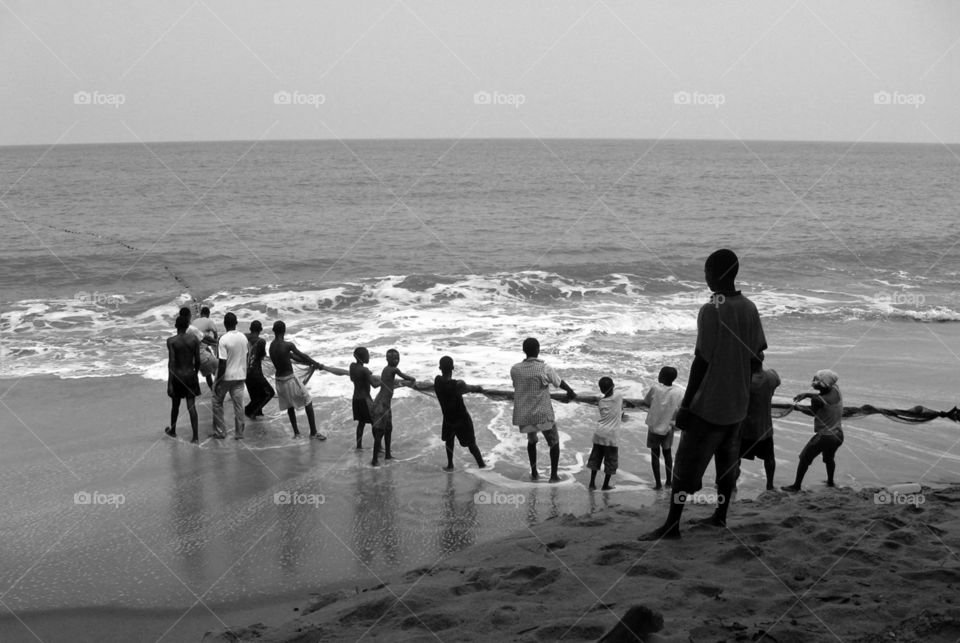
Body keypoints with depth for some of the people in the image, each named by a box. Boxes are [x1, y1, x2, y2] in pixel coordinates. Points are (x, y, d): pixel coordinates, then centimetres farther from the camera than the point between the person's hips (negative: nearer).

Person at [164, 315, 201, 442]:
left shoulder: (171, 341, -12)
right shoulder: (194, 340, -5)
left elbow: (171, 362, -15)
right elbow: (197, 361, -1)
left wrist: (170, 383, -13)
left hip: (177, 376, -1)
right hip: (190, 376, 1)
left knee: (175, 404, 18)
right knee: (191, 406, 1)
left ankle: (172, 431, 38)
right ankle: (195, 436, -6)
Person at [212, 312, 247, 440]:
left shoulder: (224, 339, -19)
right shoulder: (243, 338, 0)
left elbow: (222, 363, -19)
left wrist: (218, 380, -11)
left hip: (226, 376, -5)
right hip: (240, 375, 5)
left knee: (217, 403, 12)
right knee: (238, 404, 9)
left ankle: (220, 432, 14)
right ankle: (239, 433, 14)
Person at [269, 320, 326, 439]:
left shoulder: (272, 345, 5)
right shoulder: (288, 345, -19)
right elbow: (302, 356, -8)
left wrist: (310, 363, 18)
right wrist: (317, 364, 6)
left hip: (279, 380, 7)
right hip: (290, 379, -7)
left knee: (289, 406, 21)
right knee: (308, 402, 5)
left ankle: (296, 432, 27)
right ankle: (313, 432, 7)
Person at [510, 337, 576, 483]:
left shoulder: (514, 369, -6)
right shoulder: (545, 369, -15)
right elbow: (560, 383, 0)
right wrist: (571, 392, 22)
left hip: (524, 415, 3)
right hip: (543, 415, -3)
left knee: (531, 441, 28)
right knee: (554, 443, 18)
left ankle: (534, 472, 28)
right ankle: (553, 475, 14)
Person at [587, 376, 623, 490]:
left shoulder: (600, 402, 1)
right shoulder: (618, 397, -5)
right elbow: (622, 413, 7)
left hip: (599, 433, 3)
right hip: (611, 434, -3)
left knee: (595, 458, 14)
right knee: (610, 461, 9)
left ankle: (592, 483, 13)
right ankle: (605, 485, 12)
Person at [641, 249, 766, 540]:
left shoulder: (710, 310, -18)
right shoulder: (750, 309, 3)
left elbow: (701, 360, -18)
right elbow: (755, 355, 9)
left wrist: (686, 404, -13)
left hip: (708, 404, -7)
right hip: (737, 404, 7)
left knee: (685, 464, 0)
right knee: (728, 461, 17)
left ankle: (671, 525, 2)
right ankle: (720, 516, 26)